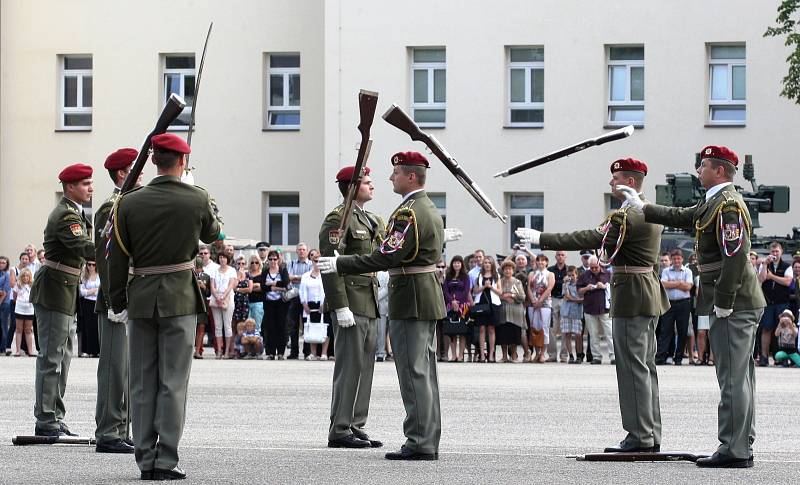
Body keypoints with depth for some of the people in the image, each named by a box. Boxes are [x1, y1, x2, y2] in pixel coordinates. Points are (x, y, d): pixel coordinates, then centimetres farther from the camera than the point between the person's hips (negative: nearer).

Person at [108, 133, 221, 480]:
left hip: (140, 299, 2)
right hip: (180, 298, -2)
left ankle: (145, 459, 9)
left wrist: (117, 303, 9)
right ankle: (166, 460, -3)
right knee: (173, 381, 0)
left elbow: (117, 257, 0)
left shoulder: (129, 203, -2)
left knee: (142, 382, 8)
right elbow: (212, 234, 14)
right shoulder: (196, 200, -6)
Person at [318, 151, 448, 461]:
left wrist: (338, 264, -19)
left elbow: (385, 257, -23)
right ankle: (428, 442, 14)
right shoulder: (430, 210, 16)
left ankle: (419, 444, -8)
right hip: (430, 300, 10)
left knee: (414, 374, -8)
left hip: (410, 303, -10)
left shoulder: (408, 213, -17)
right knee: (425, 373, 11)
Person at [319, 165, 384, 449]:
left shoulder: (371, 221, 19)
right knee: (350, 366, -8)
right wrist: (341, 306, -22)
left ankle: (356, 427, 15)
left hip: (369, 305, 9)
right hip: (350, 303, -9)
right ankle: (340, 431, -5)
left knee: (365, 366, 10)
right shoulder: (338, 219, -10)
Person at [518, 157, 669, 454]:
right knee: (645, 367, 12)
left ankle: (640, 437, -6)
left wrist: (541, 240, -20)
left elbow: (589, 240, -22)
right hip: (650, 294, 10)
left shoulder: (628, 216, -18)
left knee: (633, 367, -7)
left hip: (631, 296, -10)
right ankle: (651, 436, 16)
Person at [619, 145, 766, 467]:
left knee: (733, 378, -8)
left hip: (733, 307, -10)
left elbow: (736, 255, -23)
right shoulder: (714, 203, 16)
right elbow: (682, 217, 30)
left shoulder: (728, 204, -16)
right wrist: (642, 207, 33)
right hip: (742, 306, 10)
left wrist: (723, 302, -22)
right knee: (739, 379, 13)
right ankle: (742, 448, 18)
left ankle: (733, 451, -7)